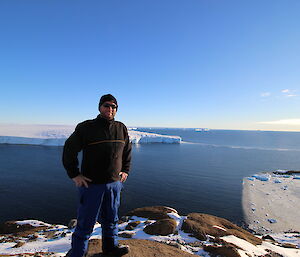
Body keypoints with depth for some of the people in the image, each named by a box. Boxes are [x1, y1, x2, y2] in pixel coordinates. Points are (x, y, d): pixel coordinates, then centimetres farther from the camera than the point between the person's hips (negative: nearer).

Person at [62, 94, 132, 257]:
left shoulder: (121, 129, 4)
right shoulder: (86, 127, -10)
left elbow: (127, 151, 16)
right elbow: (69, 150, -6)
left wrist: (125, 171, 10)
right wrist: (74, 175, -9)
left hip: (114, 184, 5)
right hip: (91, 184, -4)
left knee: (111, 220, 21)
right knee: (85, 224, 9)